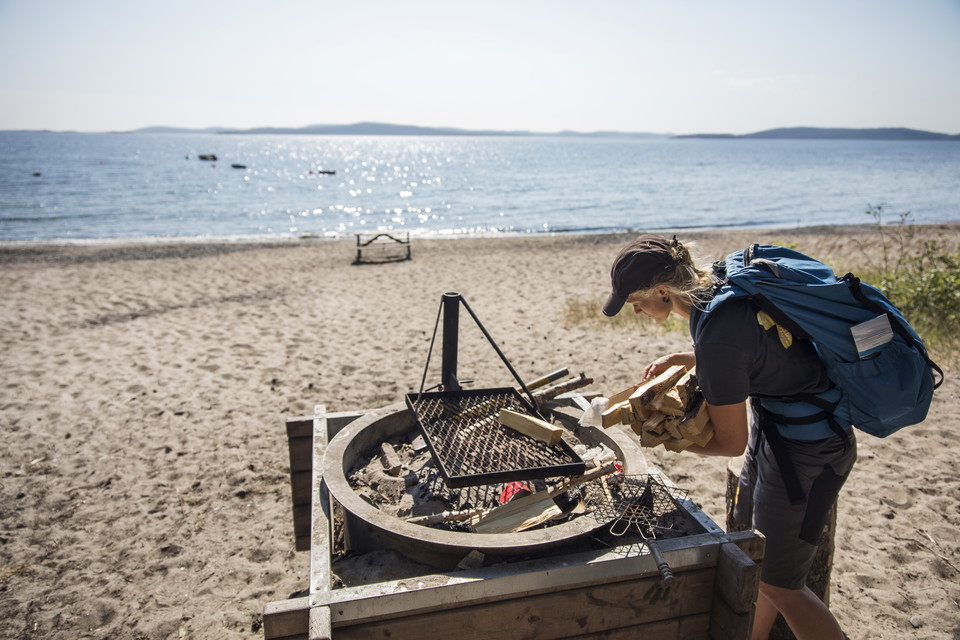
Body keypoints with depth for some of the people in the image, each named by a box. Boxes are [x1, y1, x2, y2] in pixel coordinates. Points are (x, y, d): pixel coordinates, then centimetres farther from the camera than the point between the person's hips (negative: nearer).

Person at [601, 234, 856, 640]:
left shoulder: (716, 335, -32)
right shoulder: (713, 277, -6)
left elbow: (731, 443, -18)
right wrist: (681, 359, 4)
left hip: (807, 450, -9)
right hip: (774, 421, 9)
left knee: (777, 583, 6)